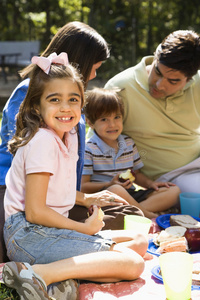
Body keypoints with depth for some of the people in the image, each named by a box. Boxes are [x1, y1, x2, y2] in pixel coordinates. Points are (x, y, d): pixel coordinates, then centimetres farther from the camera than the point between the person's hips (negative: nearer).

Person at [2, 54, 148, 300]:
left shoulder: (69, 137, 13)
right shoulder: (43, 141, -15)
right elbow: (35, 211, -18)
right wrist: (85, 228, -9)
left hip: (49, 230, 10)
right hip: (28, 235, -10)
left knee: (139, 242, 11)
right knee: (132, 264, -15)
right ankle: (39, 274, -24)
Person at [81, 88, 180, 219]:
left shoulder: (129, 143, 14)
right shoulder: (89, 149, -5)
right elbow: (82, 186, -9)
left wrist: (150, 183, 1)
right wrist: (110, 184, -23)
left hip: (131, 195, 7)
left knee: (174, 191, -7)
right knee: (116, 190, -41)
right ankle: (151, 216, -23)